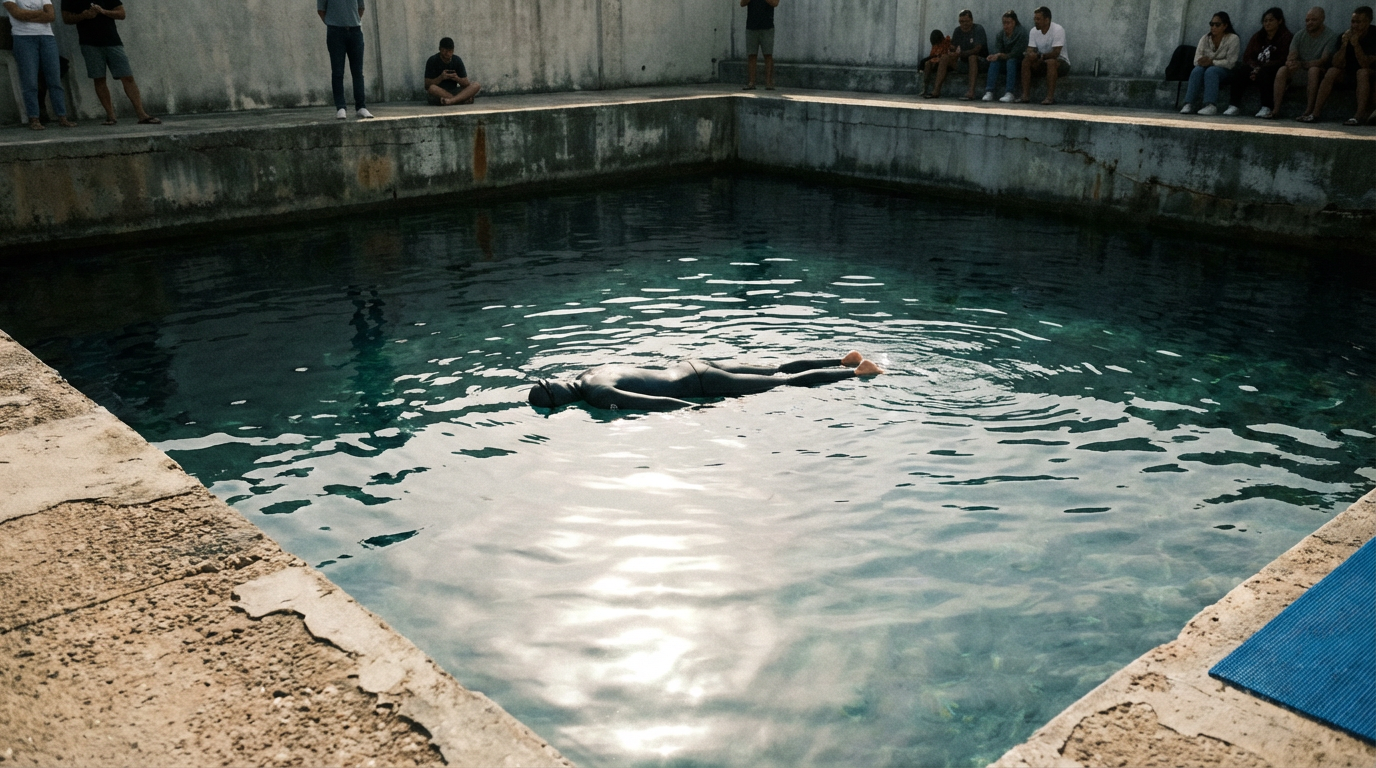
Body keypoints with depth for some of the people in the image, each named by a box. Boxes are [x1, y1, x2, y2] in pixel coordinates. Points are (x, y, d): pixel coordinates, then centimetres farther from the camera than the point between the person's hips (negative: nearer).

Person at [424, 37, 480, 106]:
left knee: (476, 86, -19)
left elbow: (466, 84, -1)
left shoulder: (457, 61, 1)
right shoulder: (433, 61, -8)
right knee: (432, 88, -38)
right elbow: (427, 85, -12)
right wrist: (440, 78, -29)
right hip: (439, 94, -3)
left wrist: (457, 79, -24)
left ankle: (450, 100, -41)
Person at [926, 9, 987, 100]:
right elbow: (953, 48, 2)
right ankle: (936, 91, -19)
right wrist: (951, 53, -24)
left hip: (980, 60, -6)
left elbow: (977, 49, -26)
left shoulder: (978, 29, -14)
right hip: (964, 62, 6)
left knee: (972, 57, -38)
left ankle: (971, 92, -47)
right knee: (945, 58, -12)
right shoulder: (958, 30, 6)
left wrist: (960, 54, -40)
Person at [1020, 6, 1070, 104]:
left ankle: (1050, 97, -36)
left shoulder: (1058, 30, -19)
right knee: (1026, 61, -18)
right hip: (1042, 63, 6)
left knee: (1051, 62, -37)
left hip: (1061, 62, -6)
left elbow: (1055, 53, -25)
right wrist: (1031, 56, -29)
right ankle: (1026, 95, -22)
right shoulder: (1033, 31, -2)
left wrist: (1039, 56, -31)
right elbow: (1030, 51, -6)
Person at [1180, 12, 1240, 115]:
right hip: (1207, 67, 3)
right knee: (1196, 70, -30)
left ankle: (1211, 105, -51)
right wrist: (1203, 61, -26)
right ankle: (1188, 104, -42)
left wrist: (1212, 62, -26)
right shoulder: (1205, 38, 3)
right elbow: (1197, 61, -3)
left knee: (1211, 71, -36)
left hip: (1224, 71, -3)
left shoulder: (1233, 39, -8)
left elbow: (1230, 62, -16)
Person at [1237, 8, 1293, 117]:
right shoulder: (1258, 36, 16)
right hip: (1257, 69, 5)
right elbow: (1247, 57, 7)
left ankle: (1266, 108, -42)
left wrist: (1261, 68, -21)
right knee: (1242, 71, -26)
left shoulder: (1286, 37, -1)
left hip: (1274, 72, -5)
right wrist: (1255, 68, -15)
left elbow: (1282, 60, -11)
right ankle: (1233, 106, -35)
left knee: (1264, 73, -37)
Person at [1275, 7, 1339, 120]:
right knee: (1282, 71, -23)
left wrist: (1301, 64, -37)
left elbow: (1324, 60, -21)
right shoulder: (1299, 36, 7)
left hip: (1321, 73, -4)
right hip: (1300, 74, 4)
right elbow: (1292, 55, -6)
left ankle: (1309, 111, -40)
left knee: (1314, 69, -37)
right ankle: (1276, 110, -28)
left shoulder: (1331, 36, -8)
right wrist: (1290, 63, -34)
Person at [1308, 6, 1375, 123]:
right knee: (1332, 72, -21)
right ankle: (1315, 113, -29)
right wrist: (1344, 45, -29)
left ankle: (1360, 115, -44)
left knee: (1363, 72, -35)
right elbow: (1337, 64, -15)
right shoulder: (1345, 36, -6)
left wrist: (1356, 44, -35)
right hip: (1348, 73, 4)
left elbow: (1365, 65, -27)